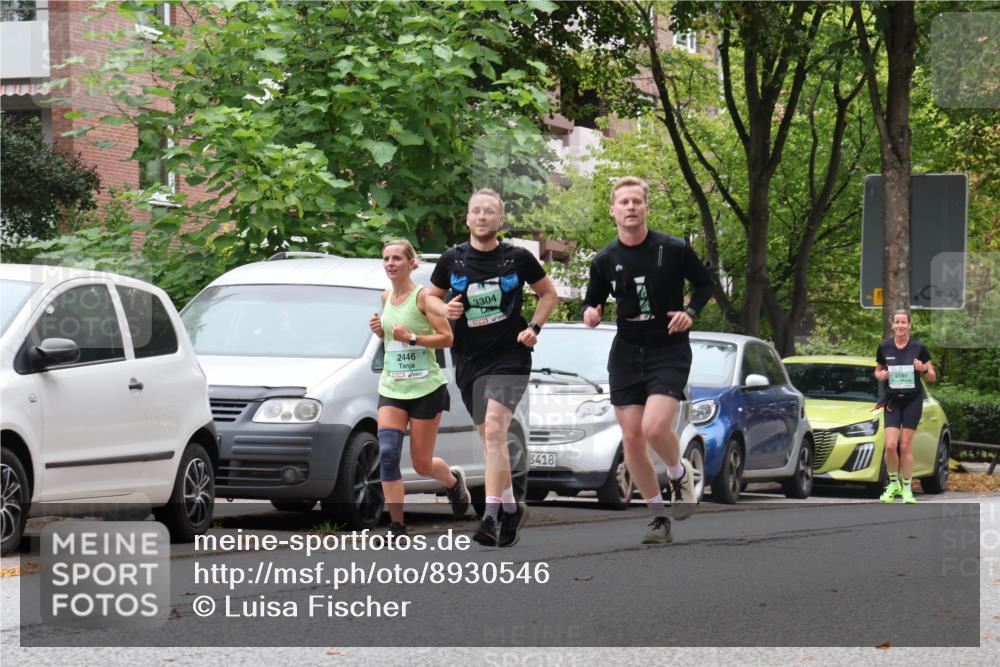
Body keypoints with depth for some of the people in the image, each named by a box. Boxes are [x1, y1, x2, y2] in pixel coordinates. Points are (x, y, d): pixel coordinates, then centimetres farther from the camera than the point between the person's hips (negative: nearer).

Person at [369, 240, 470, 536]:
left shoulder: (424, 297, -10)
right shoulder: (386, 297, 9)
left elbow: (447, 337, -13)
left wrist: (412, 338, -24)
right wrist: (380, 330, 4)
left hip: (426, 387, -5)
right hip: (391, 388, 5)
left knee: (421, 464, 3)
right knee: (387, 453, -14)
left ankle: (454, 480, 39)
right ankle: (397, 526, -11)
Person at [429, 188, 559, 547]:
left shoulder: (518, 258, -1)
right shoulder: (452, 260, 4)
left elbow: (548, 293, 12)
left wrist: (534, 328, -2)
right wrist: (446, 310, -6)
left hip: (509, 357, -4)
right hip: (469, 360, 4)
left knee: (494, 431, -19)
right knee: (490, 439, 10)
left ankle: (491, 516, -23)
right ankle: (512, 505, 27)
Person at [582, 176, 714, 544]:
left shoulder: (673, 249, -7)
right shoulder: (605, 261, 2)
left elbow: (705, 283, 7)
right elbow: (593, 301, 15)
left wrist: (690, 312, -11)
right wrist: (590, 313, -9)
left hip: (669, 352, -4)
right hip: (626, 355, 4)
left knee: (655, 427, -23)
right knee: (632, 438, 0)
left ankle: (680, 473, 11)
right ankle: (659, 517, 14)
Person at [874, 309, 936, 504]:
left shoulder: (919, 348, -4)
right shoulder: (884, 347, 0)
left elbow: (932, 377, 2)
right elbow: (877, 371, 14)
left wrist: (923, 369, -19)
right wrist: (881, 375, -9)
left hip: (913, 400, -1)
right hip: (892, 401, 1)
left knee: (905, 446, -1)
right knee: (890, 445, -9)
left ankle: (907, 488, 12)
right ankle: (893, 484, 13)